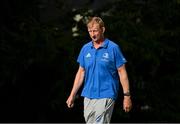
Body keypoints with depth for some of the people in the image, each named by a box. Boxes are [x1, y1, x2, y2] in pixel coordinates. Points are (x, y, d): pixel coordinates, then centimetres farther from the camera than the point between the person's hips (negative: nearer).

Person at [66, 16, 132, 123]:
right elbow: (81, 72, 15)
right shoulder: (85, 49, 9)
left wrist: (127, 96, -6)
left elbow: (122, 72, -3)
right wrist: (72, 95, 12)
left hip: (106, 95, -6)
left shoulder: (113, 48, -5)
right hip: (88, 95, 6)